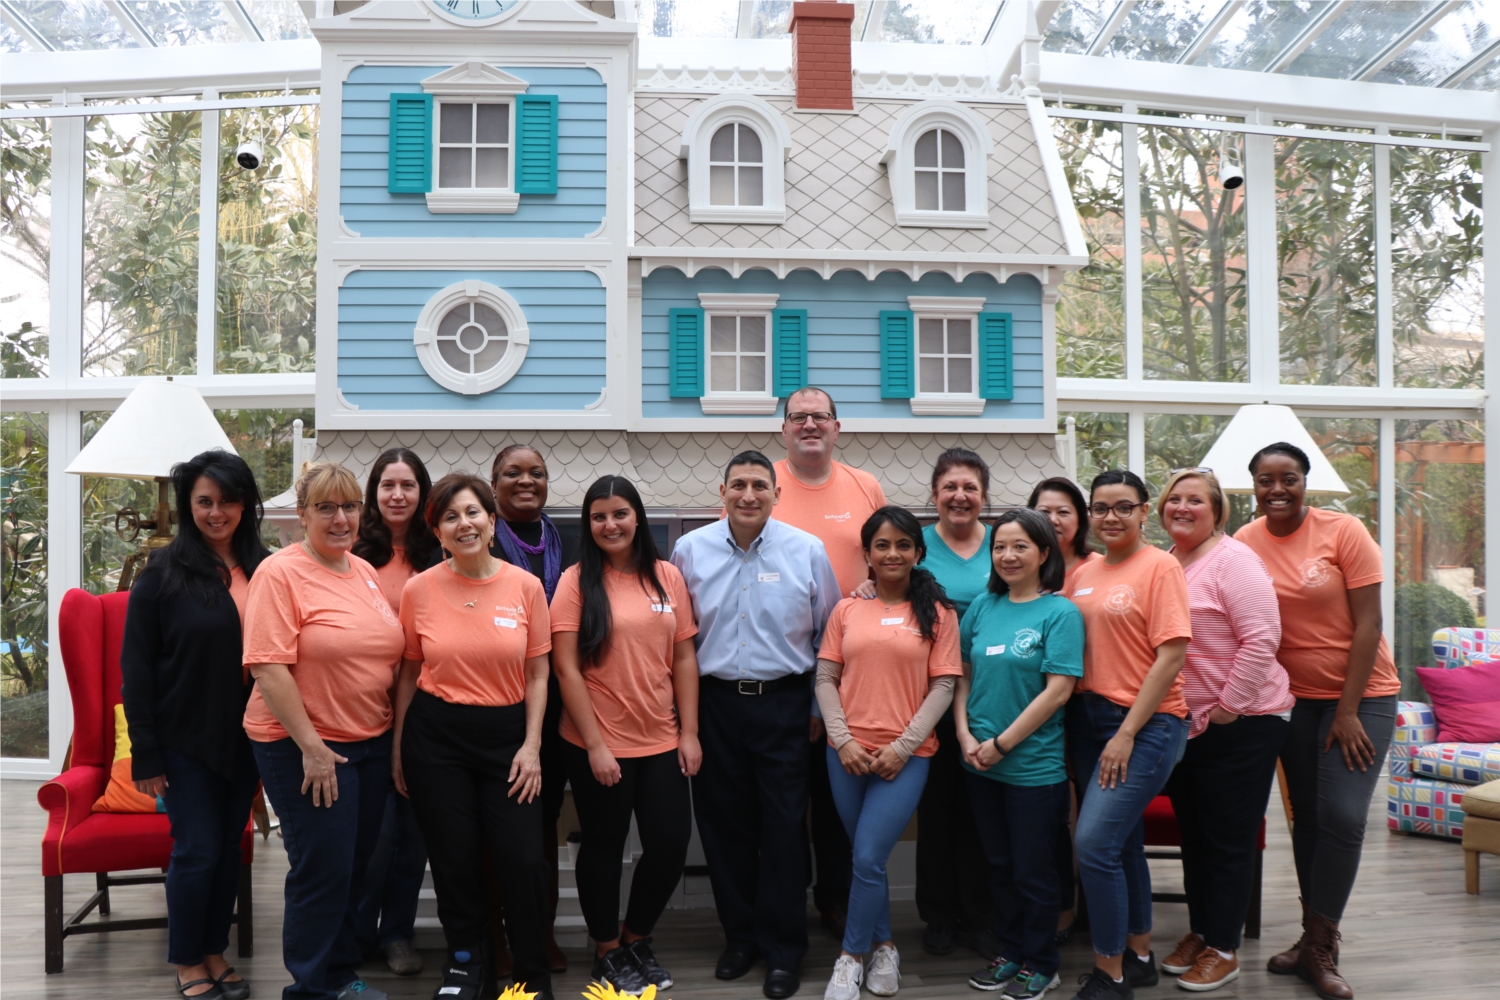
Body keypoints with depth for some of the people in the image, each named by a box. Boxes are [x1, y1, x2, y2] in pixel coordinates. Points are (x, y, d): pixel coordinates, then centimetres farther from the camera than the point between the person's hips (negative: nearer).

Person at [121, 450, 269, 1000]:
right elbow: (136, 665, -7)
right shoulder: (165, 571, -8)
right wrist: (145, 752, -10)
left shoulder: (264, 569, 2)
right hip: (186, 737, -4)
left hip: (247, 737, 4)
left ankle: (214, 951, 29)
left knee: (229, 846, 13)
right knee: (197, 849, 1)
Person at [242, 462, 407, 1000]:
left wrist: (393, 733, 13)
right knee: (322, 869, -1)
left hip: (371, 742, 7)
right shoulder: (281, 573, -12)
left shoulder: (366, 572, 9)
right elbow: (268, 667, -18)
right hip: (305, 746, -7)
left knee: (355, 865, 15)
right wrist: (311, 746, -19)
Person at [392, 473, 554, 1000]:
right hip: (436, 735, 1)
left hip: (506, 734, 0)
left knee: (524, 860, -3)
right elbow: (408, 672, 7)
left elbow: (538, 674, 2)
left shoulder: (526, 586, -2)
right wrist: (398, 748, 7)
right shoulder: (419, 589, -1)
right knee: (454, 859, 8)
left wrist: (532, 745, -4)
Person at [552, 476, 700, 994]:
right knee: (604, 848, 11)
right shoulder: (577, 581, -7)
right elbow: (566, 669, -10)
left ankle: (637, 938, 33)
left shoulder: (668, 576, 3)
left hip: (662, 742, 4)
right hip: (598, 746, -3)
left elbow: (685, 658, 6)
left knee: (671, 845, 7)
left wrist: (689, 733, 2)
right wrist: (595, 745, -12)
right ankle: (608, 952, 32)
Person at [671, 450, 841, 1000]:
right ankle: (740, 936, 27)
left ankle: (782, 950, 17)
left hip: (784, 702, -1)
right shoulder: (690, 550, 2)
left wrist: (822, 708, 7)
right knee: (723, 825, 9)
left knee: (784, 827, 1)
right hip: (715, 702, 2)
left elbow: (829, 635, 7)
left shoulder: (807, 551, -2)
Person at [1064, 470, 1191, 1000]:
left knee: (1095, 841, -14)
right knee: (1122, 839, 16)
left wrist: (1127, 733, -15)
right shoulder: (1084, 575, 10)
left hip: (1146, 721, -7)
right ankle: (1140, 956, 31)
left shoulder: (1159, 566, -9)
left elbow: (1171, 656, -14)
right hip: (1089, 717, 7)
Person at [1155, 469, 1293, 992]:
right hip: (1181, 724, 7)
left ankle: (1223, 949, 17)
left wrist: (1228, 707, -20)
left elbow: (1262, 638, -21)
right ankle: (1199, 933, 32)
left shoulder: (1232, 560, -13)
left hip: (1239, 724, -7)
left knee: (1227, 840, 3)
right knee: (1192, 835, 17)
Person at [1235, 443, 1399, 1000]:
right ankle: (1316, 941, 22)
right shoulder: (1245, 544, -3)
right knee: (1307, 818, 9)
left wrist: (1348, 712, -14)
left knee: (1342, 817, -9)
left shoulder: (1343, 531, -12)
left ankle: (1318, 948, 4)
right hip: (1295, 697, 3)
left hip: (1361, 693, -3)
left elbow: (1368, 624, -12)